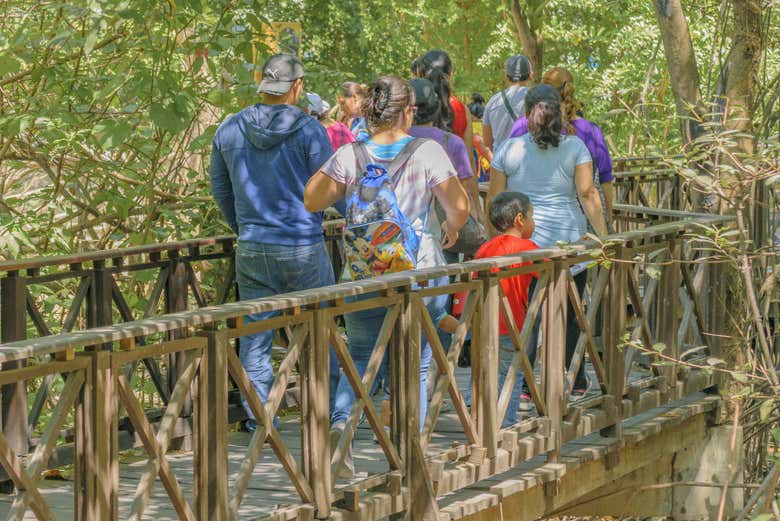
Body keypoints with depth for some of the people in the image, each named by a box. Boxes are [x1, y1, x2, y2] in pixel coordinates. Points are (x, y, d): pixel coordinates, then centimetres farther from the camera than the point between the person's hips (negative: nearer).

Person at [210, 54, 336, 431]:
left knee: (254, 333, 7)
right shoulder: (310, 131, -10)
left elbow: (219, 188, 14)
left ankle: (258, 417, 5)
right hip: (303, 247, -3)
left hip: (251, 248, 3)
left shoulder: (230, 129, 3)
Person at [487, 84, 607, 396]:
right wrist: (603, 235, -4)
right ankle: (575, 383, 16)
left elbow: (494, 200, 4)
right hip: (567, 241, 0)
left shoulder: (509, 149, 1)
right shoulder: (575, 147, 0)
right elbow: (588, 194, -7)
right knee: (569, 315, 11)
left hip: (521, 241, 0)